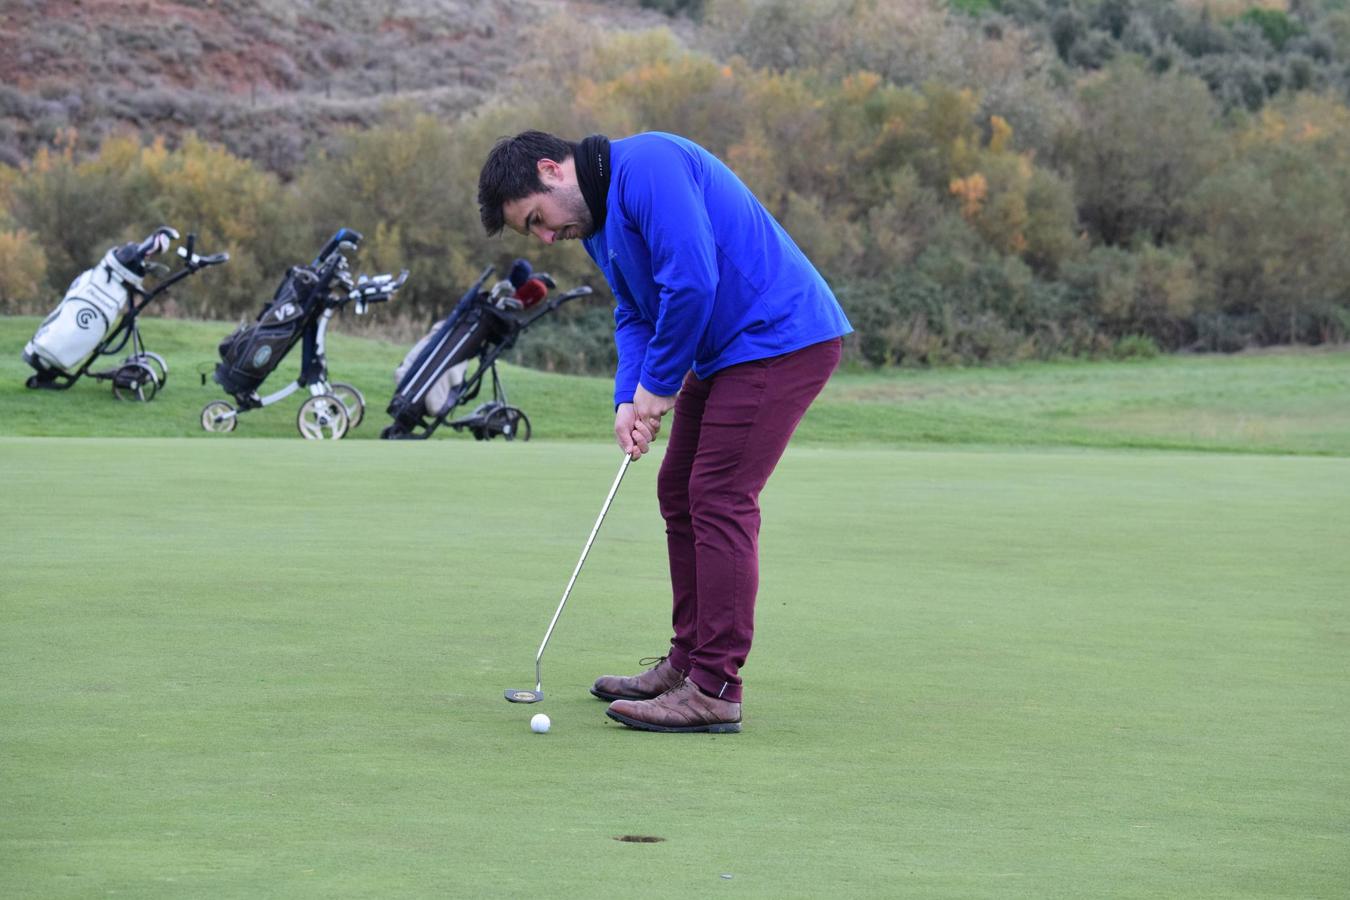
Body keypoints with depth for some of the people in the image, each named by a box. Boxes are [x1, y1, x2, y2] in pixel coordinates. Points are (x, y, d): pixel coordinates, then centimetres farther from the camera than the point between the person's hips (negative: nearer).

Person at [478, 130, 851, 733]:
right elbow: (633, 314, 17)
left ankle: (714, 691, -10)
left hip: (781, 338, -11)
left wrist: (658, 386, -15)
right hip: (726, 352, 11)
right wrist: (628, 399, -1)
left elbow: (691, 280, -26)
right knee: (678, 491, 14)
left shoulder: (645, 166, -19)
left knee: (719, 501, -12)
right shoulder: (597, 220, 14)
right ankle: (688, 661, 23)